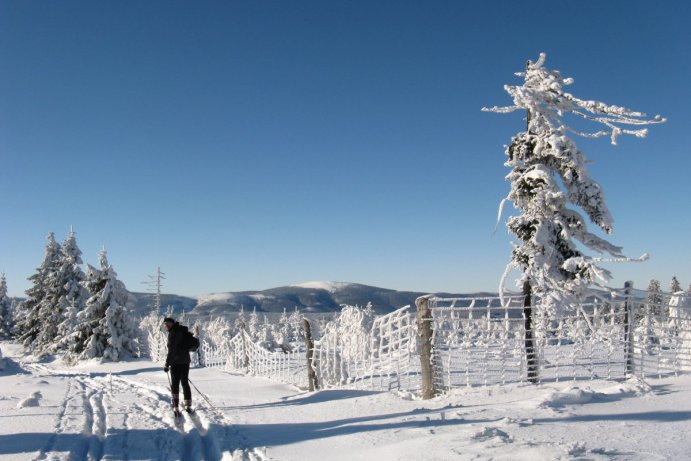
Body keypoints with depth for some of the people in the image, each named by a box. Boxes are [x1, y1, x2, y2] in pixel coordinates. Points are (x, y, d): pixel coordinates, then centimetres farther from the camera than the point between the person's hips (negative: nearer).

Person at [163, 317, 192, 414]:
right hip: (186, 361, 8)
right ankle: (188, 405, 21)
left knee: (175, 384, -1)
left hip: (176, 362, -8)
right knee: (185, 383, 16)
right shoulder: (182, 331, 12)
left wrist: (167, 364, -17)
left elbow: (171, 350, -19)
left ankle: (175, 407, -4)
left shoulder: (173, 333, -14)